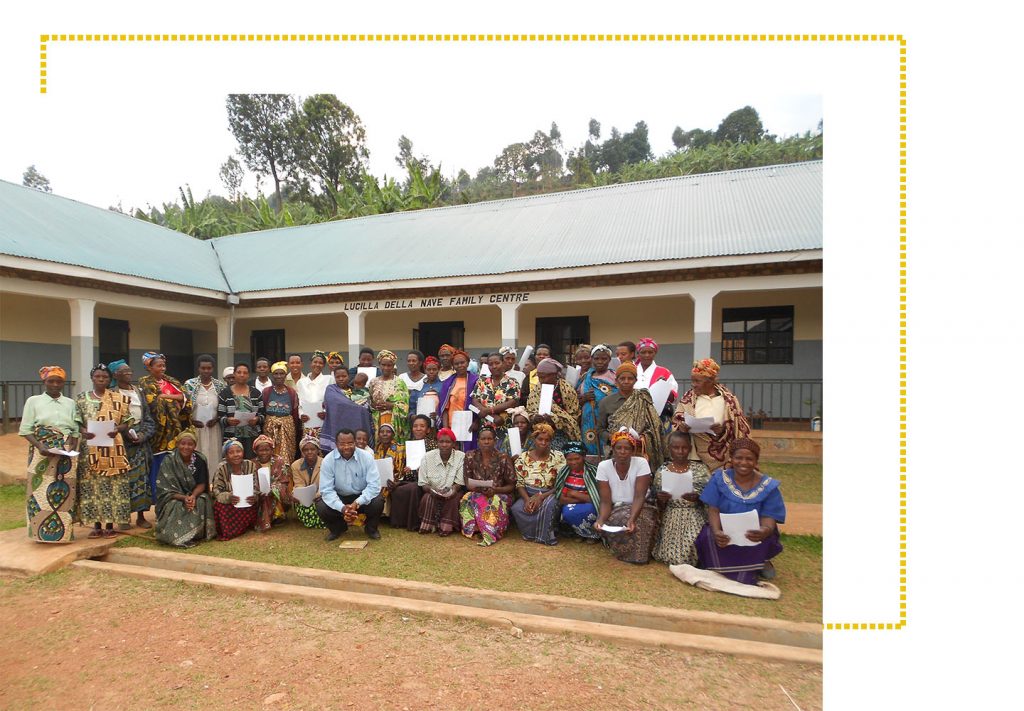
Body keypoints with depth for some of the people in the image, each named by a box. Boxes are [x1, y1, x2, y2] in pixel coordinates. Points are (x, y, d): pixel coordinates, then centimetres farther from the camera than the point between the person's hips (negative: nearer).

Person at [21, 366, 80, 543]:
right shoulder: (33, 401, 6)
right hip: (43, 453, -2)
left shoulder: (70, 403, 12)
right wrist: (40, 446, -15)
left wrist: (73, 447, -7)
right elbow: (26, 430, 1)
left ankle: (63, 531, 9)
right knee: (42, 492, -4)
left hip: (67, 454, 2)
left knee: (65, 492, 2)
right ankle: (42, 532, 4)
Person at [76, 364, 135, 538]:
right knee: (92, 486, 4)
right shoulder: (81, 398, 7)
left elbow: (128, 422, 4)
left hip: (113, 448, -1)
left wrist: (118, 429, -16)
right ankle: (97, 525, 15)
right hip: (90, 449, 1)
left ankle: (110, 525, 10)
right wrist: (83, 431, -14)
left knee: (113, 485, 0)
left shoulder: (118, 398, 4)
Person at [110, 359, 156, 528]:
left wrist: (143, 435, -4)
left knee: (141, 476, 3)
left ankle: (141, 516, 10)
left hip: (140, 440, 4)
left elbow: (148, 417, 9)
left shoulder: (138, 391, 11)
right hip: (121, 440, -4)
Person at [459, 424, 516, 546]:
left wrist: (495, 490, -20)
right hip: (476, 494, 2)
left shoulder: (503, 458, -6)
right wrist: (480, 488, -20)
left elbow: (511, 486, -2)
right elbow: (468, 484, 1)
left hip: (499, 494, -2)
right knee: (468, 500, -31)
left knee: (495, 503, -35)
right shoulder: (470, 457, 0)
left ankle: (488, 533, -20)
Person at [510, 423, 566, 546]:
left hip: (549, 495, -2)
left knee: (548, 506, -36)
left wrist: (541, 497, -20)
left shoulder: (558, 457, -4)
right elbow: (520, 483, 2)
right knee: (516, 508, -27)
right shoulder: (523, 458, 1)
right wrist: (527, 499, -18)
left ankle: (545, 536, -9)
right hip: (528, 495, 2)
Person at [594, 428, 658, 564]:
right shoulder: (603, 466, -13)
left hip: (638, 508, -1)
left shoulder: (641, 463, -16)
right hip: (615, 510, 1)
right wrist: (601, 519, -35)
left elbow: (639, 497, -22)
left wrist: (631, 519, -40)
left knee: (637, 523, -32)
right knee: (617, 521, -31)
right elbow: (606, 502, -14)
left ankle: (638, 554, -6)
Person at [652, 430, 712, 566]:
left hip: (696, 518, 0)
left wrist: (697, 498, -21)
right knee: (673, 555, -17)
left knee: (692, 549, -24)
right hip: (671, 520, 1)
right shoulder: (661, 472, 2)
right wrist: (661, 500, -17)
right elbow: (660, 508, 6)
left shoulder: (700, 469, 1)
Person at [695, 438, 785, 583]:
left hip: (753, 534, 0)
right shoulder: (720, 478, -6)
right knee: (708, 536, -31)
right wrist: (716, 531, -33)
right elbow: (713, 510, -11)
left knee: (765, 539, -33)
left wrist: (765, 531, -40)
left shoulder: (768, 486, -7)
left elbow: (768, 518, -13)